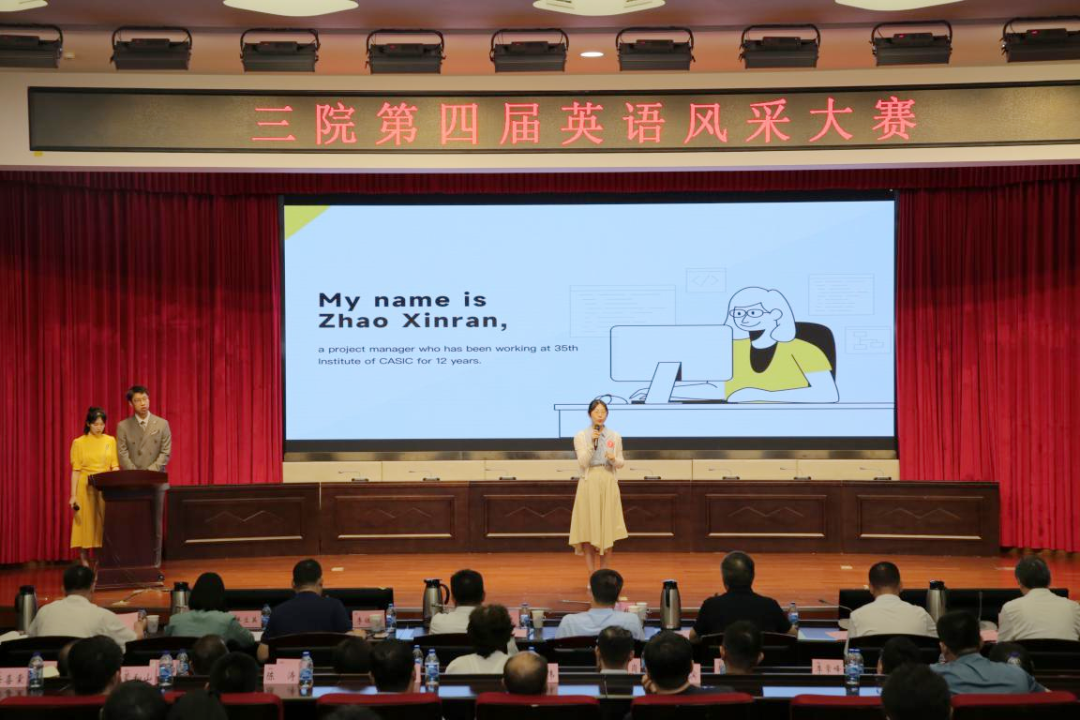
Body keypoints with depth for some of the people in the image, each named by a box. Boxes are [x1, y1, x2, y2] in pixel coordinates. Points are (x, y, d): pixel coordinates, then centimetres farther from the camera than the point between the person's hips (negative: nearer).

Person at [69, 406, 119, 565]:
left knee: (106, 524, 0)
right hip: (86, 488, -2)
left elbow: (115, 466, 6)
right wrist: (73, 495, -8)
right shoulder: (78, 443, 0)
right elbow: (75, 471, -2)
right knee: (85, 524, -2)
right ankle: (84, 563, 4)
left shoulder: (110, 441, 8)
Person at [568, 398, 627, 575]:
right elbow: (583, 463, -8)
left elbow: (621, 463, 8)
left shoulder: (615, 436, 7)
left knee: (608, 533, 1)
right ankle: (592, 577, 4)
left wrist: (614, 459, -14)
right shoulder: (581, 436, 1)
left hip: (609, 484, 2)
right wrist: (592, 443, -17)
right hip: (589, 484, -2)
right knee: (589, 530, -2)